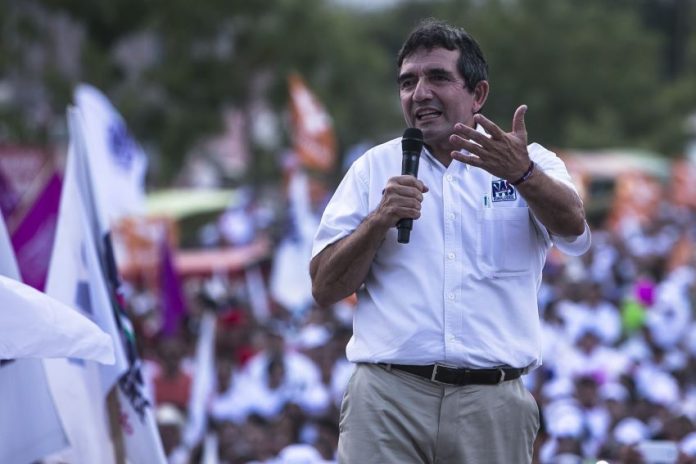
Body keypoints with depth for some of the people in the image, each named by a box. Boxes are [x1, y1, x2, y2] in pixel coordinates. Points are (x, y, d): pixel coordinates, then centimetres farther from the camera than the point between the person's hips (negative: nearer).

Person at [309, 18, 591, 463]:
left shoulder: (528, 162, 7)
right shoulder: (374, 168, 11)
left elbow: (572, 229, -14)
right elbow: (325, 288, 7)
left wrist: (521, 173, -32)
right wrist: (380, 219, -10)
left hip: (493, 402, 0)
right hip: (389, 394, 1)